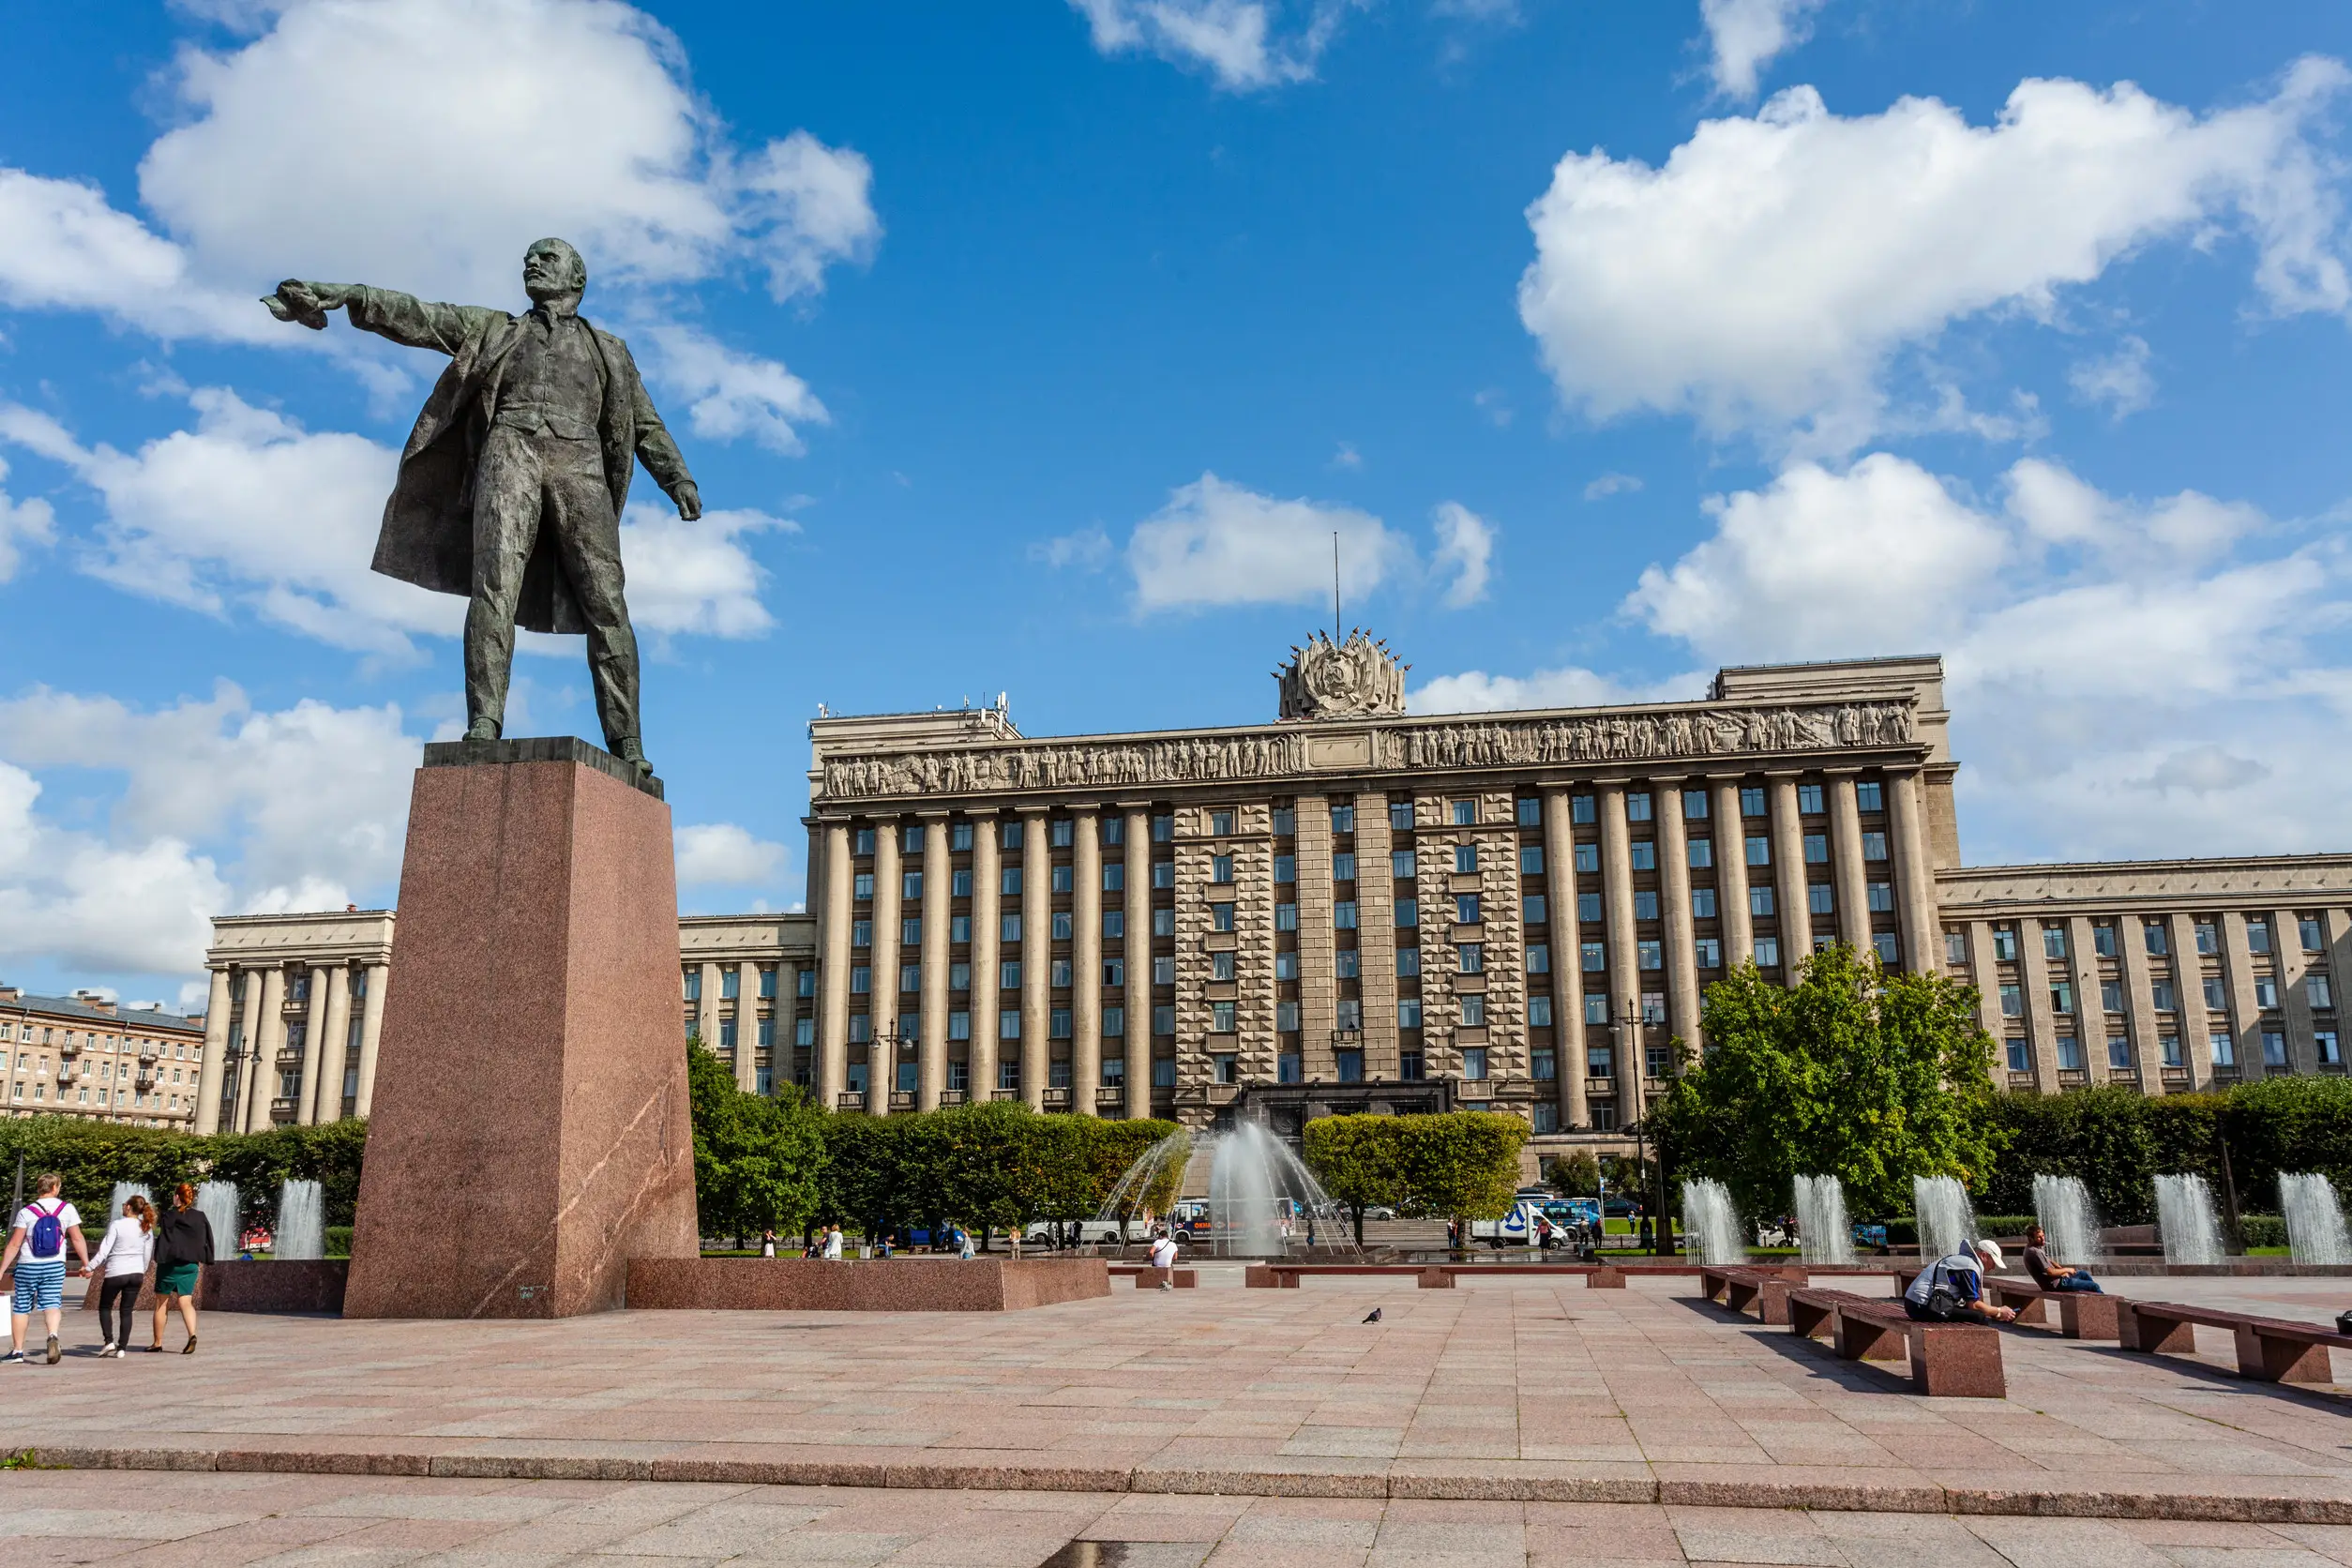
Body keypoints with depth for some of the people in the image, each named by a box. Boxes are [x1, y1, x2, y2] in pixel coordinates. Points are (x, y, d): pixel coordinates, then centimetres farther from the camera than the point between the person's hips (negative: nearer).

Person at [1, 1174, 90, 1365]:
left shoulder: (26, 1212, -3)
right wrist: (86, 1264, 6)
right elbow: (77, 1239, 1)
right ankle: (53, 1335, -28)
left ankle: (17, 1351, 16)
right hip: (55, 1267, 0)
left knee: (22, 1307, 10)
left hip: (27, 1266, 0)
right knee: (52, 1304, -1)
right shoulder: (67, 1209, 0)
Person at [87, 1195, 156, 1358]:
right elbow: (148, 1255, 9)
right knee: (126, 1311, 9)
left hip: (116, 1273, -4)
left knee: (105, 1307, 15)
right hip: (136, 1273, 4)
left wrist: (90, 1267, -4)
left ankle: (109, 1341, 2)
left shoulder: (116, 1225, -10)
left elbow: (104, 1250, -12)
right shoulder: (146, 1228, 3)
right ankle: (122, 1347, 5)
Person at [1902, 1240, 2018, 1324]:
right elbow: (1973, 1304, -10)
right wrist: (1999, 1312, 3)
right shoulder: (1970, 1267, -10)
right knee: (1979, 1318, -14)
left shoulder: (1960, 1259, 20)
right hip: (1925, 1307, -11)